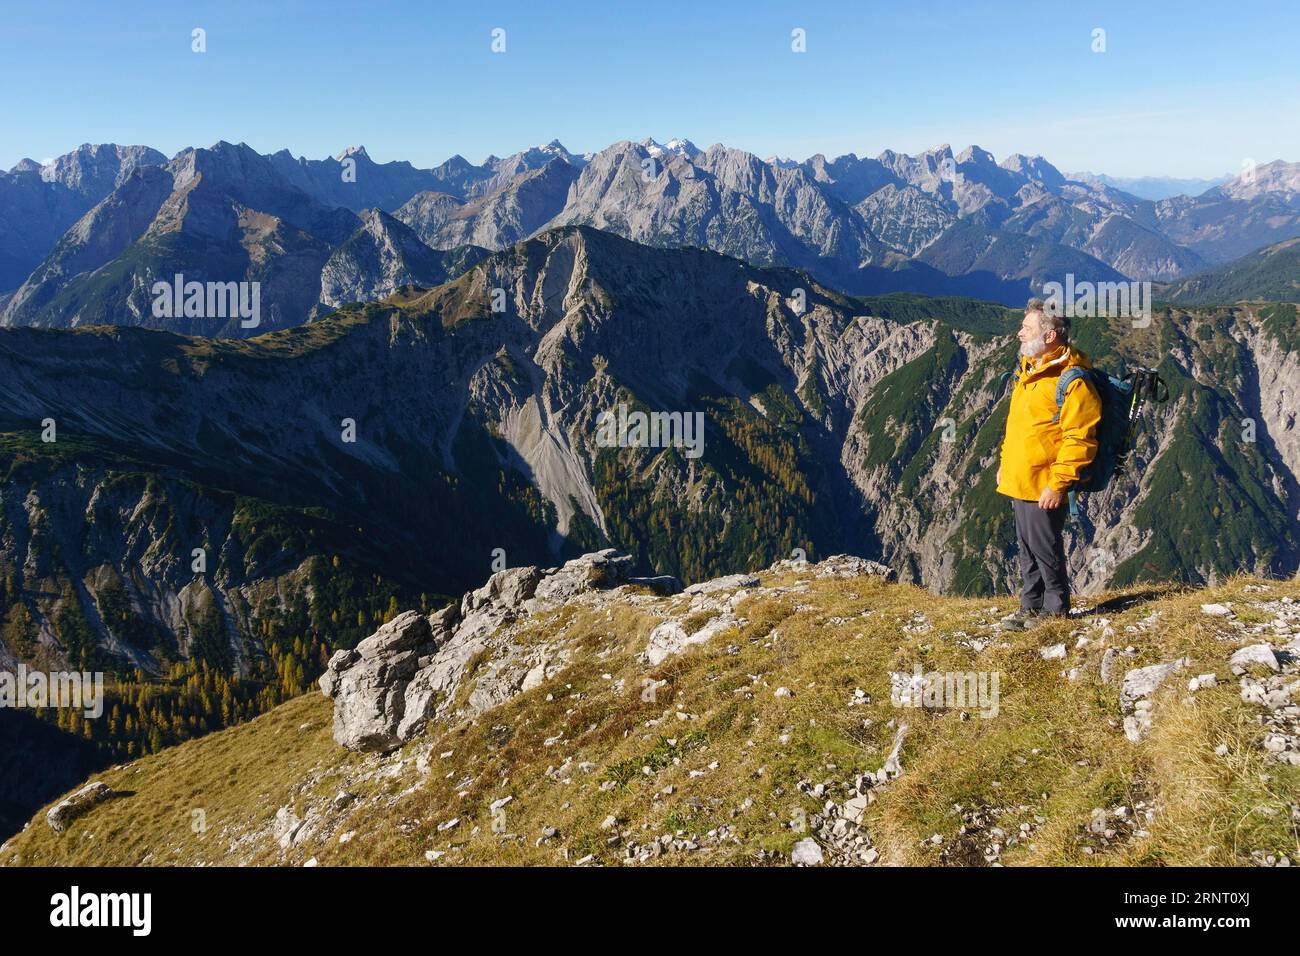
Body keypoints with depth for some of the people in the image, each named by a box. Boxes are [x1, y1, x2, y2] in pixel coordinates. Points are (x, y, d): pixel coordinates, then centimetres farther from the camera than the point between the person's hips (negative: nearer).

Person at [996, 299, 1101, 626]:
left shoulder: (1072, 381, -18)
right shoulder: (1029, 371, 13)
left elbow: (1078, 440, -21)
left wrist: (1057, 485, -22)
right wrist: (1005, 463, 22)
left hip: (1044, 489, -9)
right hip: (1019, 482, 9)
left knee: (1045, 549, 2)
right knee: (1027, 548, 17)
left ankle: (1056, 609, 17)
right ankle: (1032, 605, 29)